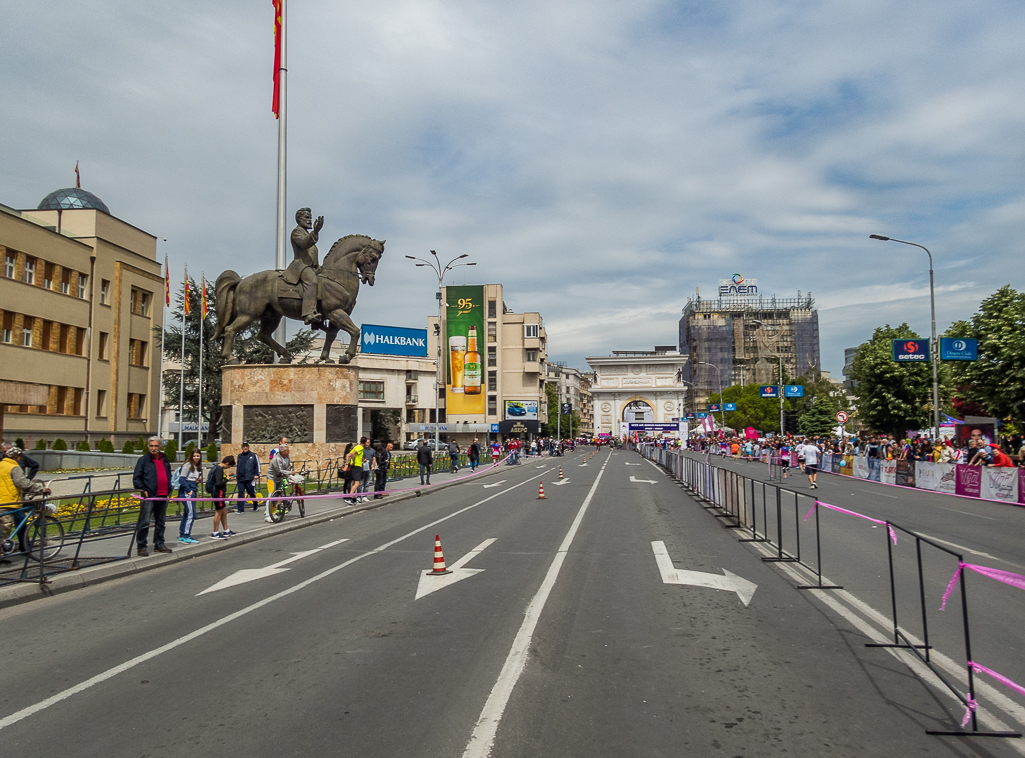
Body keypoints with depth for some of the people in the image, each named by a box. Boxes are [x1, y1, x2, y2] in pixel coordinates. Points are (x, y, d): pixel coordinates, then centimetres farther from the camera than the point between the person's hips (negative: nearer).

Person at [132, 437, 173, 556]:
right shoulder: (143, 460, -2)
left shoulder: (165, 460, 14)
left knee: (161, 522, 13)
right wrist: (143, 490, -12)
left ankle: (159, 544, 23)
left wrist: (168, 490, 16)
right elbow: (136, 478, -3)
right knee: (144, 523, -6)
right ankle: (141, 547, 0)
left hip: (163, 497, 6)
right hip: (149, 497, -6)